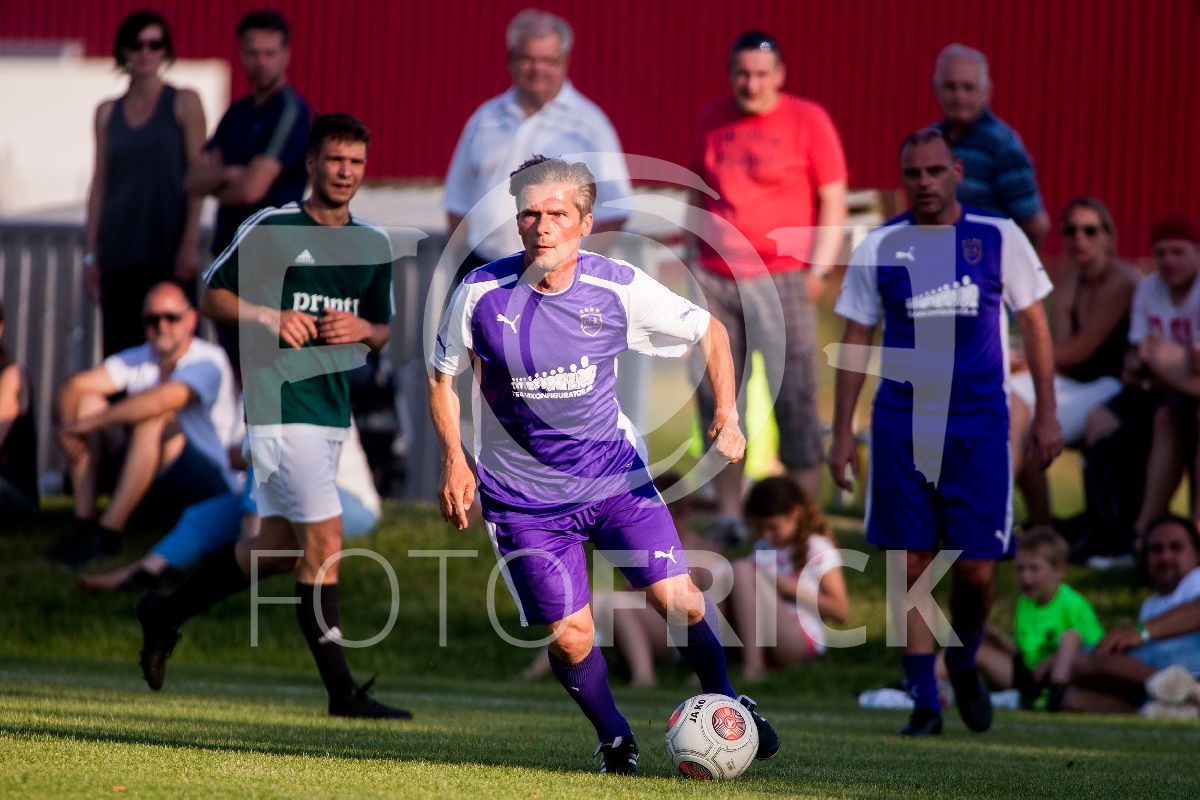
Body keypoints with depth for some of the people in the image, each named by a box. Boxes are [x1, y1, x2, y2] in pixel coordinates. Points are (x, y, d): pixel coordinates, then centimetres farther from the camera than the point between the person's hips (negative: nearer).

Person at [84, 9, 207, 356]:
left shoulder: (183, 103, 2)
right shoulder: (108, 113, 12)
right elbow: (99, 184, 13)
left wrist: (190, 244, -11)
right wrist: (90, 253, 7)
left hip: (167, 248, -3)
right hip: (120, 250, 3)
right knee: (120, 349, -1)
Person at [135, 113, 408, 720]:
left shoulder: (373, 246, 11)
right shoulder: (271, 228, -6)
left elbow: (383, 330, 19)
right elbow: (212, 296, -1)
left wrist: (362, 329, -4)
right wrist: (269, 316, -17)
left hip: (333, 411, 7)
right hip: (280, 403, -7)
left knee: (277, 547, 14)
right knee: (324, 541, -13)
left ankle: (166, 613, 35)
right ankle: (342, 692, -9)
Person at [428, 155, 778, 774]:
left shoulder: (619, 288, -12)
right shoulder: (481, 293, -13)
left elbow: (709, 331, 2)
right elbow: (441, 378, 3)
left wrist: (726, 415, -10)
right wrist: (454, 459, -8)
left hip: (616, 477, 1)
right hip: (523, 496, -1)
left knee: (678, 601, -10)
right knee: (570, 638, -4)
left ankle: (723, 701, 17)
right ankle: (615, 739, 23)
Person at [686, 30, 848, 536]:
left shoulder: (808, 121, -3)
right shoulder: (713, 118, 10)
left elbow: (832, 200, -3)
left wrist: (818, 270, -9)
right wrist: (692, 256, 15)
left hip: (781, 280, -4)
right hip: (714, 280, 5)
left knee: (793, 400, -5)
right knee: (716, 398, 4)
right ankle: (728, 513, 13)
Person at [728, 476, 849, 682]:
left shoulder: (818, 549, 3)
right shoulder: (763, 548, 21)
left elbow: (841, 611, -3)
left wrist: (792, 588, -10)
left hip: (801, 640, -6)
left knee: (742, 571, -24)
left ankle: (752, 666, -31)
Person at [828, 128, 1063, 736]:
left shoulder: (999, 238, 1)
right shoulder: (879, 248, 3)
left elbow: (1034, 325, 8)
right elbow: (855, 341, 8)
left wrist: (1046, 413, 3)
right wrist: (842, 432, 3)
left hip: (979, 426, -1)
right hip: (901, 428, 1)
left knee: (976, 568, -3)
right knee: (912, 565, -2)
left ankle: (964, 663, 27)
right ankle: (924, 701, 5)